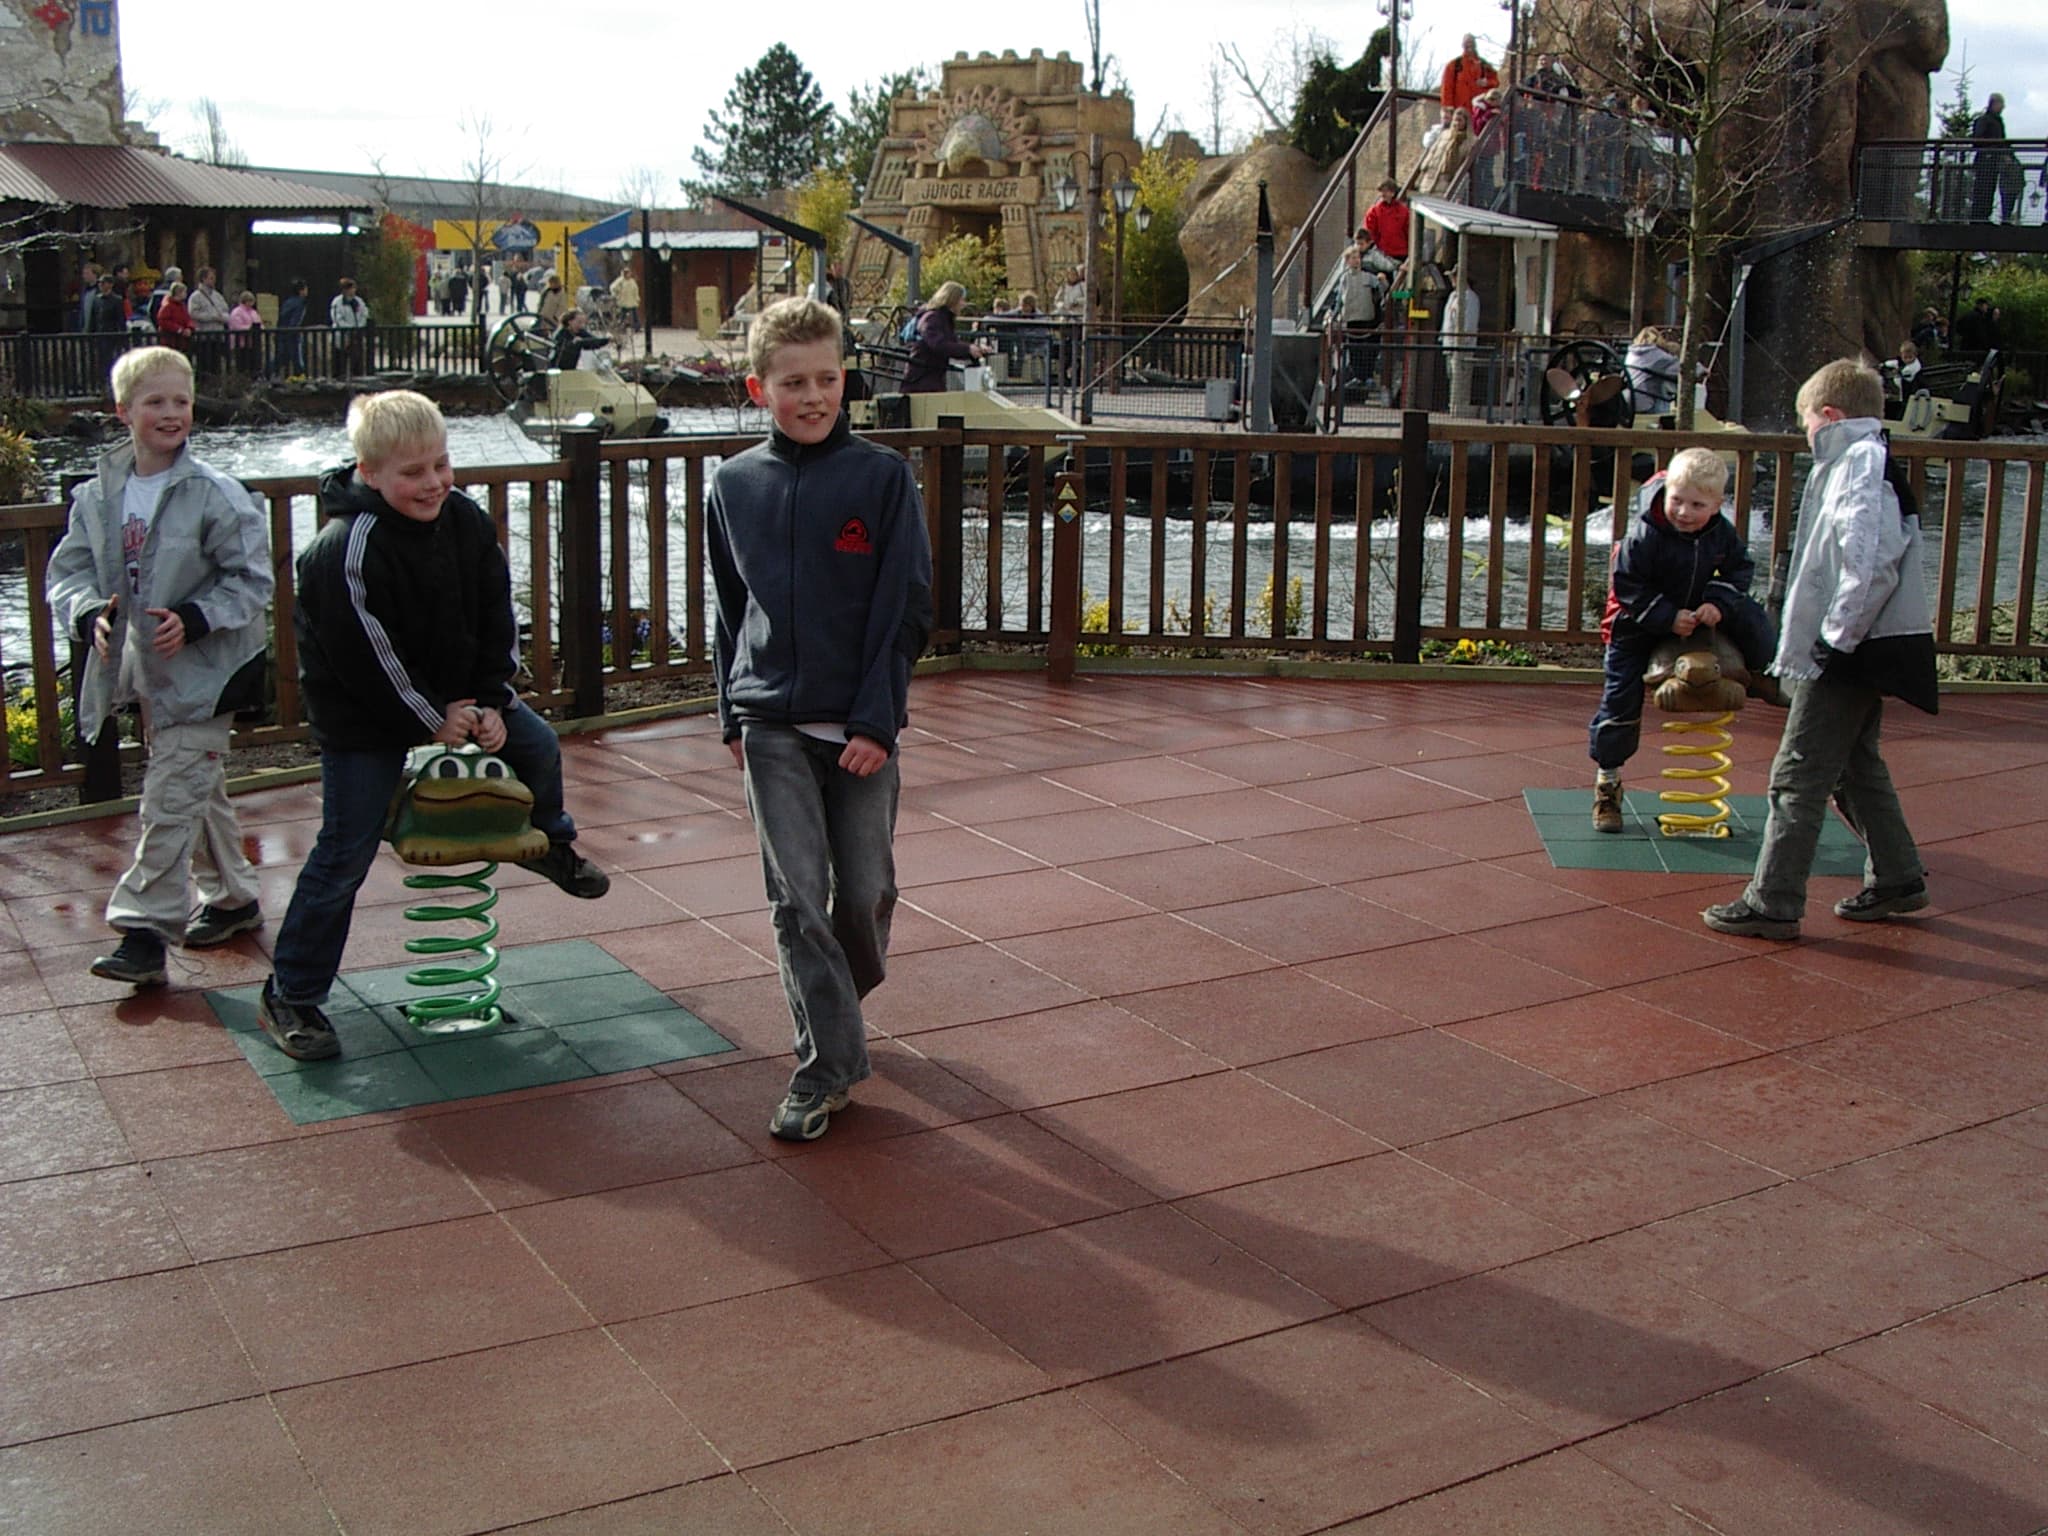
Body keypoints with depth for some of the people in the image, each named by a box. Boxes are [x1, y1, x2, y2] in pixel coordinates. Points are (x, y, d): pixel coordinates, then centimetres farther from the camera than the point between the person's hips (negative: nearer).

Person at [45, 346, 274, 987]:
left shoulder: (215, 495, -13)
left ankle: (145, 930, -5)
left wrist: (194, 619, -21)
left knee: (170, 801, -8)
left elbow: (251, 579, -10)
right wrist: (91, 612, -13)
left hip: (201, 674, -6)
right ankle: (232, 897, 34)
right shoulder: (97, 496, 2)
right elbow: (68, 571, 7)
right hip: (140, 670, 6)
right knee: (200, 792, 19)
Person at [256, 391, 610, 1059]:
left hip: (458, 693, 7)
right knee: (345, 853, -6)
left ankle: (548, 842, 40)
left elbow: (496, 621, 2)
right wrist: (433, 718, -14)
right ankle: (289, 997, 5)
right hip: (362, 715, -6)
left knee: (537, 742, 6)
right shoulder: (348, 551, -28)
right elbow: (366, 659, -23)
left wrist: (494, 702, -6)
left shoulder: (466, 520, -6)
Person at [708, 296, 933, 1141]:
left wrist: (876, 720, -11)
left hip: (862, 724, -1)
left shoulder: (882, 477, -5)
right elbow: (729, 610, 14)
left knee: (866, 890, 7)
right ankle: (826, 1064, 6)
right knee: (797, 898, -2)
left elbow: (907, 609, -6)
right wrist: (733, 714, 12)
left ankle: (841, 1002, 36)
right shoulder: (734, 484, 4)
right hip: (772, 725, 2)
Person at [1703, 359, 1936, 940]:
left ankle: (1772, 904, -3)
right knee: (1856, 766, 21)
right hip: (1862, 649, 10)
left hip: (1852, 653, -10)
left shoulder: (1862, 465, -16)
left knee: (1799, 775, -6)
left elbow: (1872, 567, -26)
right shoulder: (1864, 462, 14)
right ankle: (1897, 878, 31)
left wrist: (1834, 638, -20)